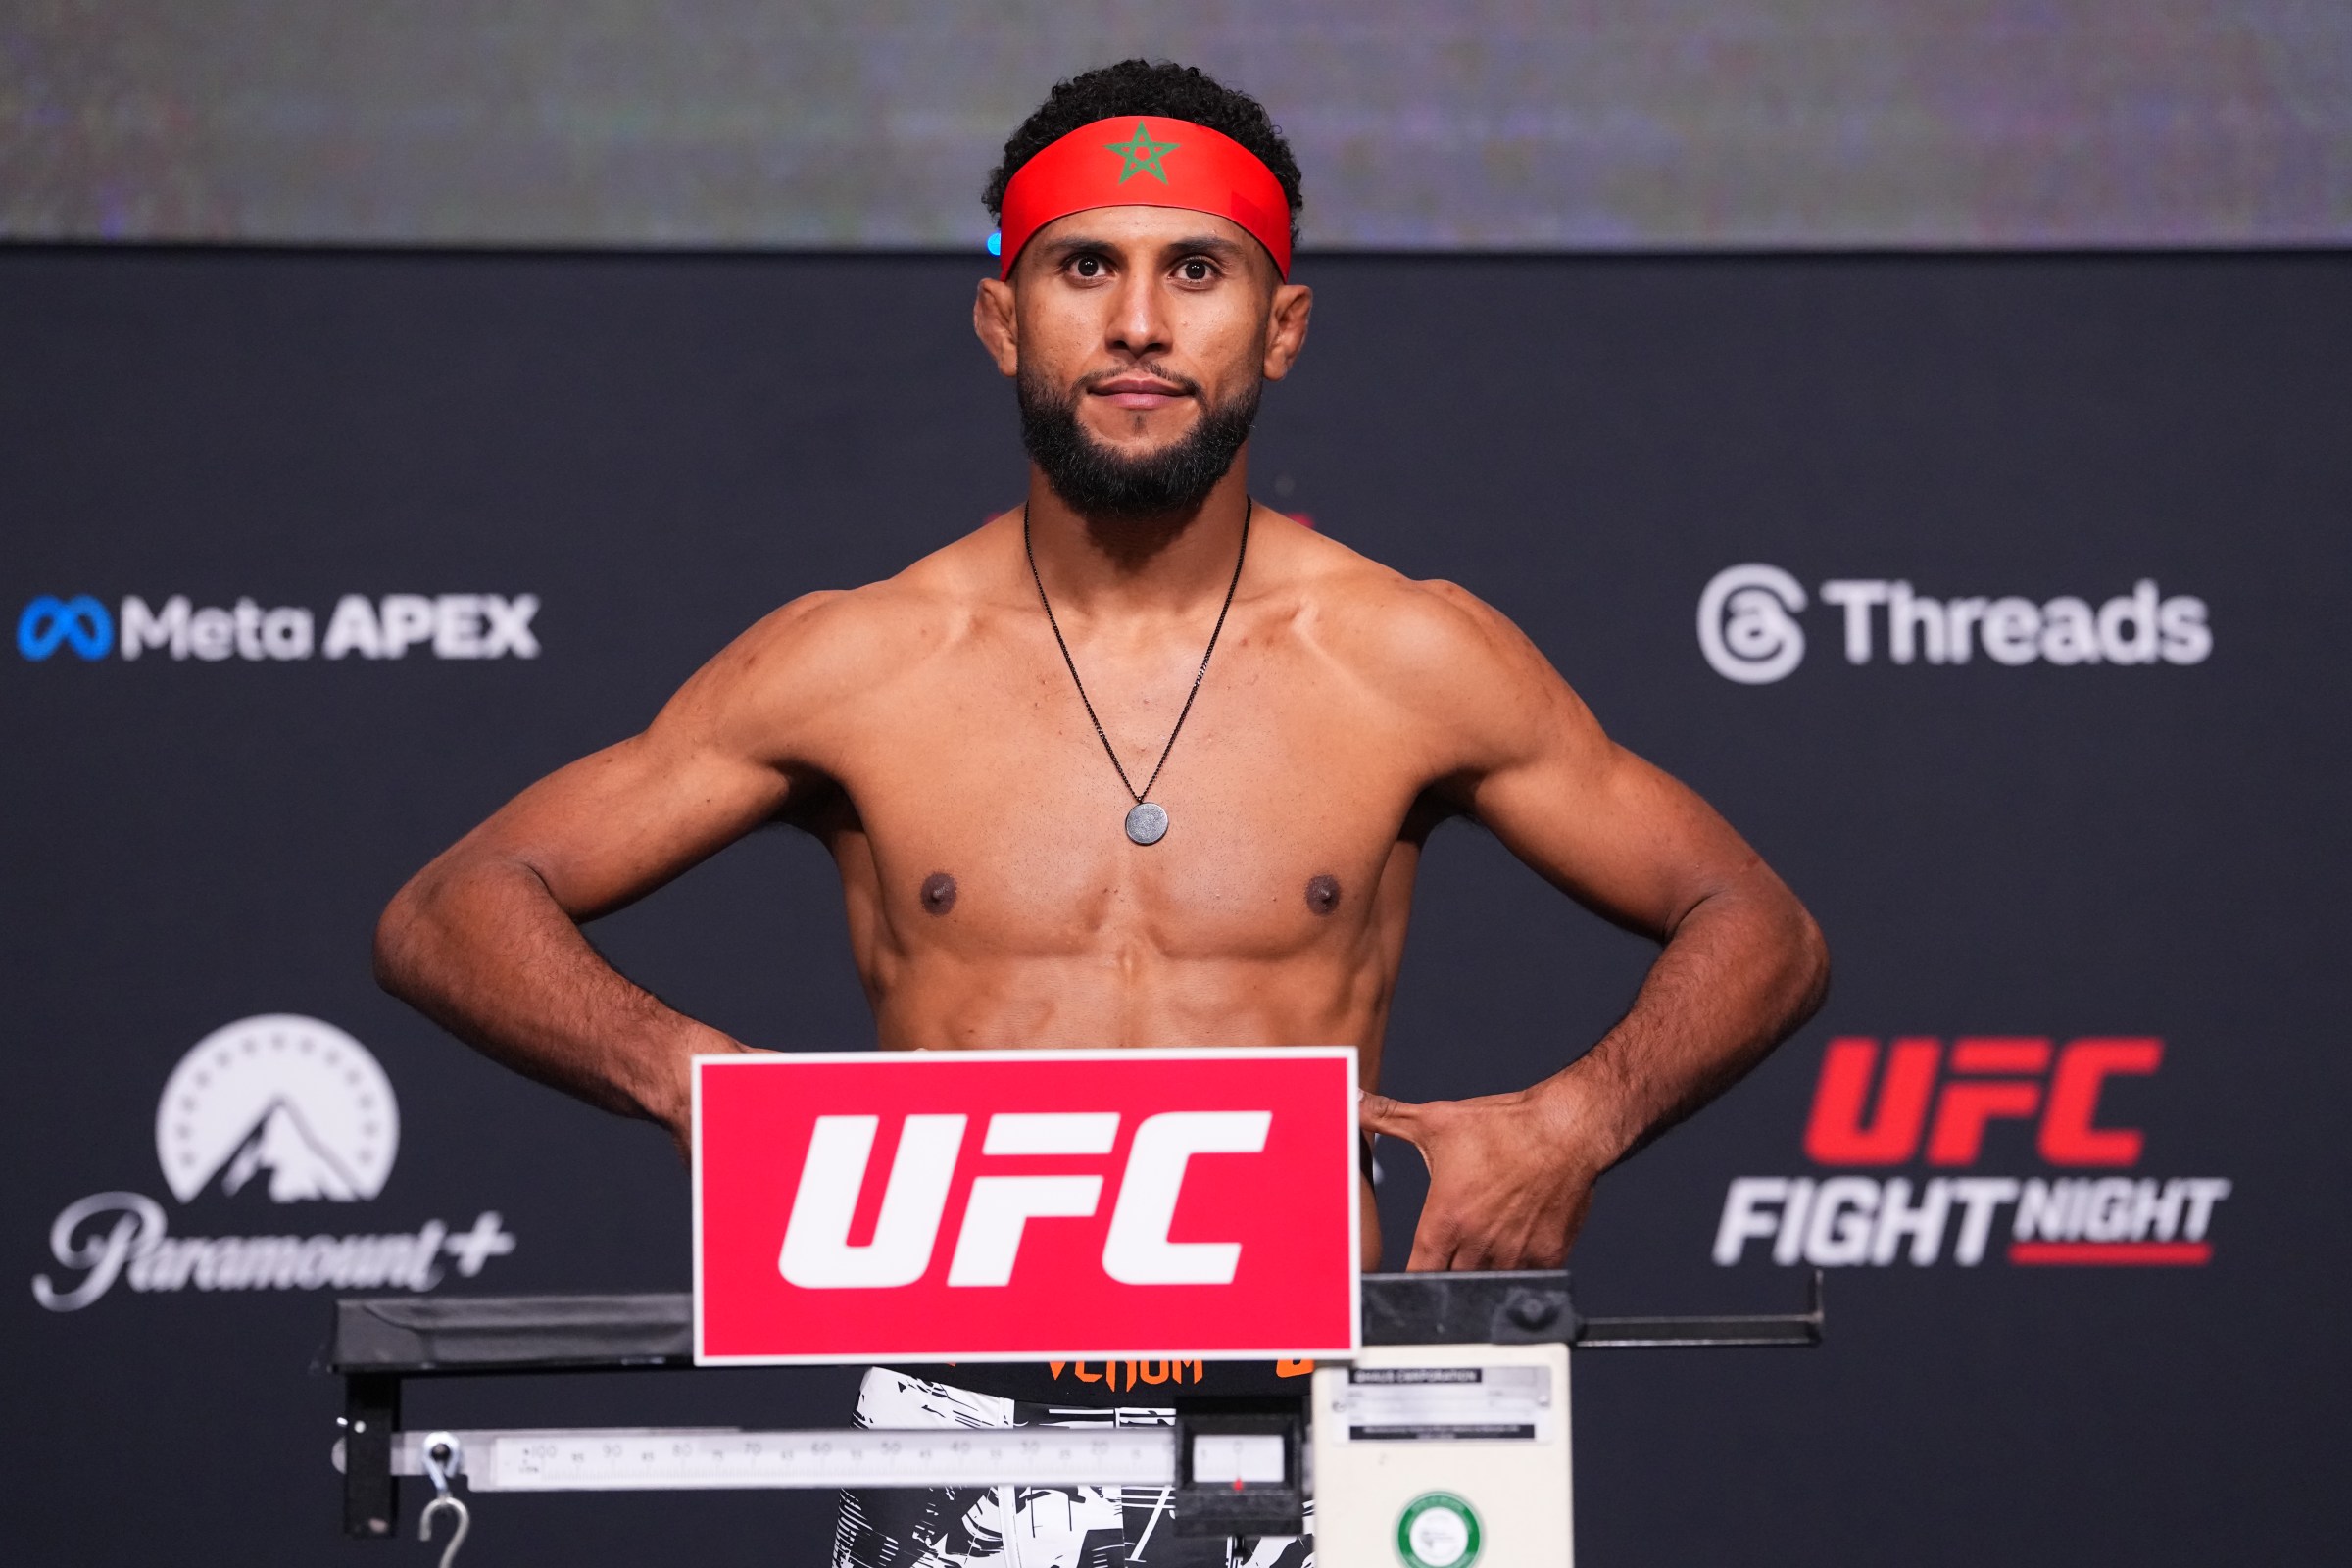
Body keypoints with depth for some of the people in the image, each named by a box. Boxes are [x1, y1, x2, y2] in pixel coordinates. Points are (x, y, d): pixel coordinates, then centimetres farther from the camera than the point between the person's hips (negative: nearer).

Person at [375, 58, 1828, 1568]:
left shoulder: (1410, 663, 9)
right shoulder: (854, 667, 8)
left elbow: (1761, 928, 17)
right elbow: (447, 916, 10)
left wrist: (1578, 1119, -3)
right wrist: (684, 1072, -9)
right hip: (962, 1445, -1)